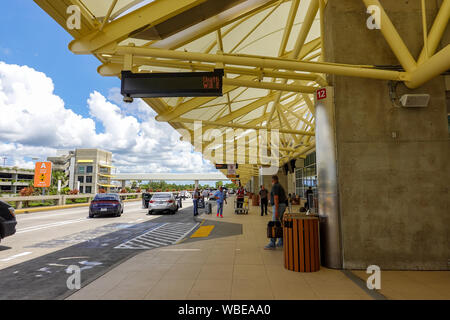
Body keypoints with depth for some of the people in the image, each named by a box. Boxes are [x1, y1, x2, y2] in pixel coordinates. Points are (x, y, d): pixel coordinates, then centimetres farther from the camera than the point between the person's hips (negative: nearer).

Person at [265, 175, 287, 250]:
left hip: (278, 206, -10)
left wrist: (276, 211, -23)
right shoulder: (280, 186, 19)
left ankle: (272, 244, -11)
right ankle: (281, 242, 20)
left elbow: (276, 198, -19)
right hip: (283, 205, 10)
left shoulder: (275, 186, -11)